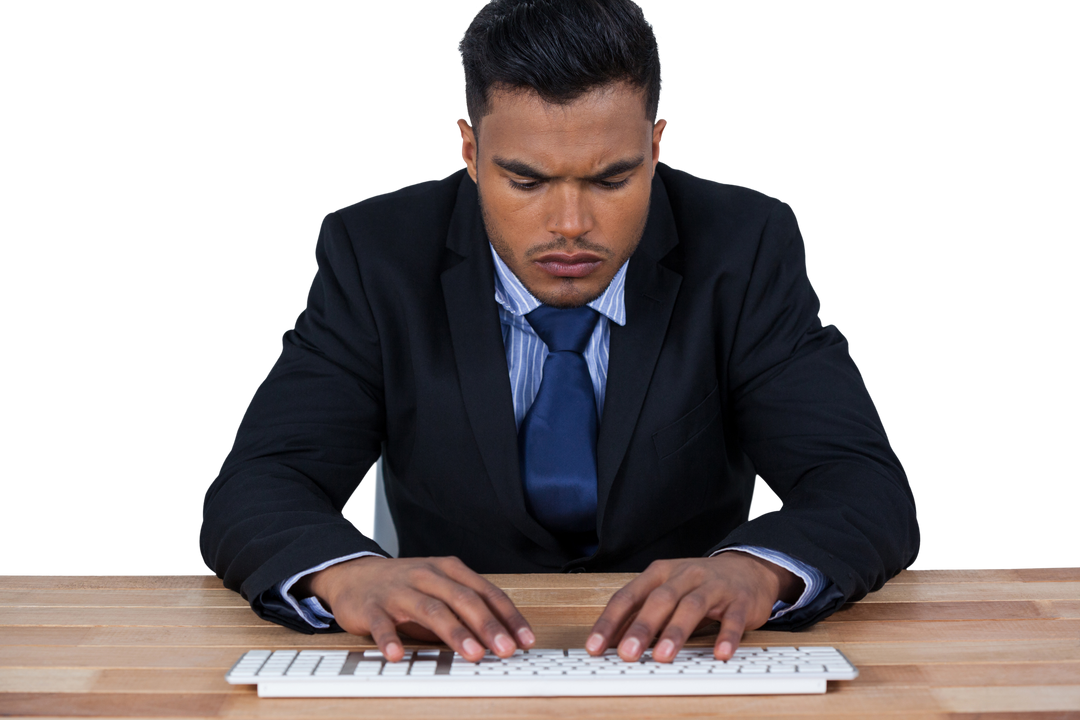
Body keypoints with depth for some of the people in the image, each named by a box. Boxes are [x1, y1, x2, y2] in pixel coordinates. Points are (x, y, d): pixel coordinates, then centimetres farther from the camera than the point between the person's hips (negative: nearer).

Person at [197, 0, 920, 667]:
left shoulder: (746, 249, -8)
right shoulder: (377, 256, -8)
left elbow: (872, 493, -15)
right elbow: (251, 496, -14)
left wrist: (757, 568, -37)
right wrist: (348, 574, -37)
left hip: (681, 660, 0)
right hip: (460, 661, 1)